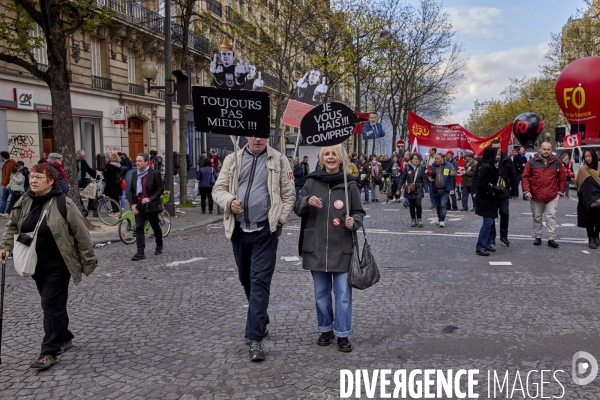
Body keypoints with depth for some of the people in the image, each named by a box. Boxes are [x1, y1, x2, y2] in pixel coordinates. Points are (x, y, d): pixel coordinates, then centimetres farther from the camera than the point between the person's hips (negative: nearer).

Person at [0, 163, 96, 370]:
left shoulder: (63, 204, -16)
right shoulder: (24, 202, 2)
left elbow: (81, 234, -12)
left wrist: (88, 263, -9)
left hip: (58, 265, -6)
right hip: (37, 265, 6)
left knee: (52, 305, -5)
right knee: (52, 304, 17)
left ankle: (49, 352, 3)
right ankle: (64, 337, 35)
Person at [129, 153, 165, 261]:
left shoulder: (154, 173, -9)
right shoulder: (134, 174, 6)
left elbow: (161, 189, -9)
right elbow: (131, 190, 11)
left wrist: (150, 198, -20)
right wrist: (132, 204, -2)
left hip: (151, 205, -3)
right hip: (139, 206, 4)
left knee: (155, 227, 13)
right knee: (138, 228, -6)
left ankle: (159, 246, 36)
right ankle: (140, 253, -7)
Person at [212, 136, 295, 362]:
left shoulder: (278, 161, 1)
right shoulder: (233, 160, 8)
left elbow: (288, 195, 1)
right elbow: (218, 189, 6)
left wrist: (279, 220, -10)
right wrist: (229, 202, -14)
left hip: (265, 232, -4)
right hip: (239, 230, 4)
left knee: (260, 282, -8)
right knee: (246, 279, 16)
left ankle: (254, 337, -6)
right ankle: (261, 323, 37)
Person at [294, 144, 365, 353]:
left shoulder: (349, 184, -2)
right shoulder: (312, 182, 3)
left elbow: (359, 213, 5)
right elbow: (297, 209, 6)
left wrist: (354, 222, -17)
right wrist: (307, 201, -15)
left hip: (342, 248, -2)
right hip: (316, 247, 2)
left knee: (343, 293, 1)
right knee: (321, 293, 14)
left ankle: (342, 334, 15)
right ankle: (326, 329, 31)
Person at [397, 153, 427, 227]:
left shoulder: (421, 167, 0)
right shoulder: (407, 167, 1)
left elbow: (425, 179, 1)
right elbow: (402, 178, 5)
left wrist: (426, 190, -5)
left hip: (418, 189, -1)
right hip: (409, 190, 1)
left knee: (418, 204, -13)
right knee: (411, 206, 5)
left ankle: (419, 220, 5)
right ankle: (413, 220, 20)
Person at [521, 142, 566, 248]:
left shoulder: (556, 162, 4)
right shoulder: (532, 162, 0)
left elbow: (562, 178, 9)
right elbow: (525, 177, -1)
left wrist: (560, 191, 3)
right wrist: (526, 191, -10)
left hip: (552, 196, 0)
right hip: (535, 196, 1)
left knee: (551, 217, -5)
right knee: (537, 218, 10)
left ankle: (551, 238, -1)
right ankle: (538, 237, 22)